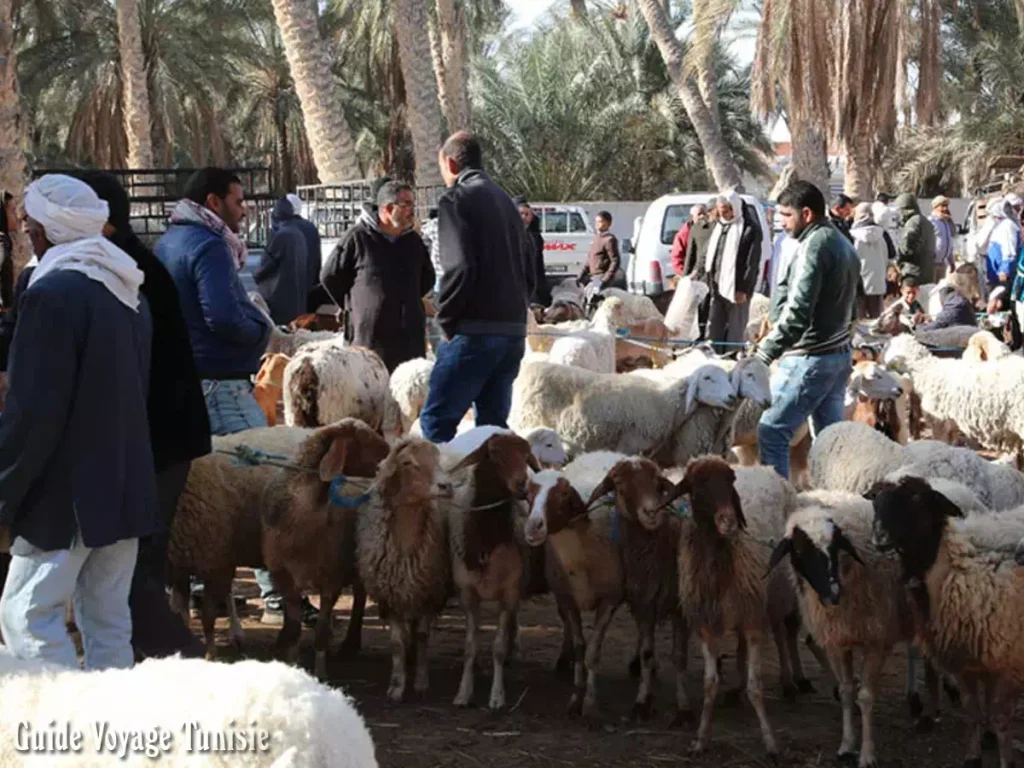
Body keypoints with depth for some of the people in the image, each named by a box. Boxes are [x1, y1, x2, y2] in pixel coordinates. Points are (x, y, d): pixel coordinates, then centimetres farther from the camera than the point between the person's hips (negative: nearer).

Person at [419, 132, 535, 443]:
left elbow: (459, 267, -17)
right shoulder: (504, 200, 19)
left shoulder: (456, 198, -6)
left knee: (436, 421, -6)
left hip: (474, 331, -8)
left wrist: (446, 320, -7)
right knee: (494, 423, 13)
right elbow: (529, 266, 21)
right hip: (513, 330, 8)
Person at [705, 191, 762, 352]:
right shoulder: (719, 226, 13)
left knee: (735, 330, 1)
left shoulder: (750, 229, -8)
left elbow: (752, 263, -12)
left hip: (737, 289, -7)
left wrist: (743, 289, -15)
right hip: (718, 287, 7)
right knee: (714, 327, 8)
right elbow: (708, 256, 19)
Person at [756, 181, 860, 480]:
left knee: (771, 431, -6)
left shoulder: (815, 245, -14)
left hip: (810, 358, -10)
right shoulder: (843, 244, 15)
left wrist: (763, 354, -22)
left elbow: (798, 310, -21)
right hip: (840, 354, 10)